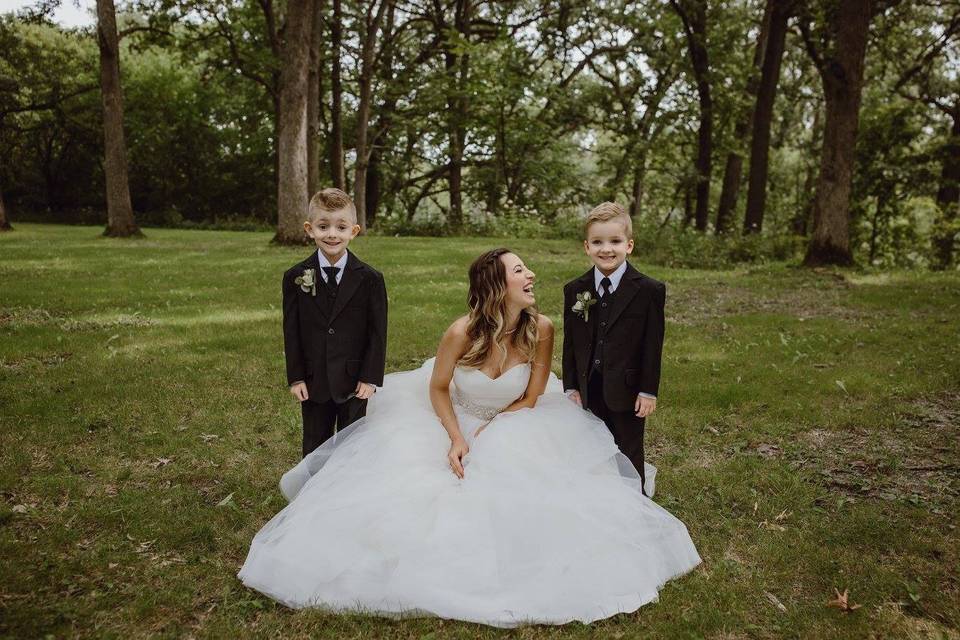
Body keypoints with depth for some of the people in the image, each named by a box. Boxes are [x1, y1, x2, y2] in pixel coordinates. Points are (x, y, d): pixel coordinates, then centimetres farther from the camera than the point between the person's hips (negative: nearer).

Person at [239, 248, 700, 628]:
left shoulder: (541, 329, -21)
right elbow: (437, 390, -10)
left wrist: (486, 435, -16)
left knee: (530, 497, -15)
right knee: (410, 488, -8)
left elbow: (531, 399, -11)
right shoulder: (462, 332, -26)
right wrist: (456, 438, -22)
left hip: (514, 427, 1)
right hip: (451, 422, -1)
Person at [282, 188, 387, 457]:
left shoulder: (370, 278, -8)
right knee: (315, 449, 15)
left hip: (354, 381, -1)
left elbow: (377, 331, -6)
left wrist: (370, 377, -9)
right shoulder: (295, 277, -3)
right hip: (313, 382, 2)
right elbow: (291, 331, 0)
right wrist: (295, 377, -3)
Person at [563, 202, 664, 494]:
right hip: (589, 391, 3)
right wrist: (571, 386, 3)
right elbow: (570, 342, 4)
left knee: (629, 457, 13)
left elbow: (653, 344, -8)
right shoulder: (574, 290, 0)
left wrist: (648, 390, -7)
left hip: (627, 390, -3)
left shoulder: (650, 291, -10)